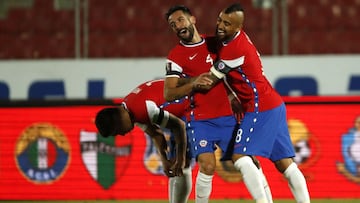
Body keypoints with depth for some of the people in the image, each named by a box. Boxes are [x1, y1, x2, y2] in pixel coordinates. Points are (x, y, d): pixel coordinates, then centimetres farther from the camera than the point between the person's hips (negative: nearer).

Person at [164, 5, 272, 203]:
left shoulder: (215, 43, 10)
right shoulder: (175, 56, -3)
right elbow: (168, 94, -9)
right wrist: (194, 84, -21)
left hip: (226, 116, 4)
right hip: (199, 120, -4)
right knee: (207, 166, -20)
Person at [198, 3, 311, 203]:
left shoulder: (233, 49, -19)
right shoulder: (239, 37, 9)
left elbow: (207, 83, -12)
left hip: (261, 108, -10)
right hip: (275, 105, 10)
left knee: (240, 157, -13)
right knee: (285, 163, 6)